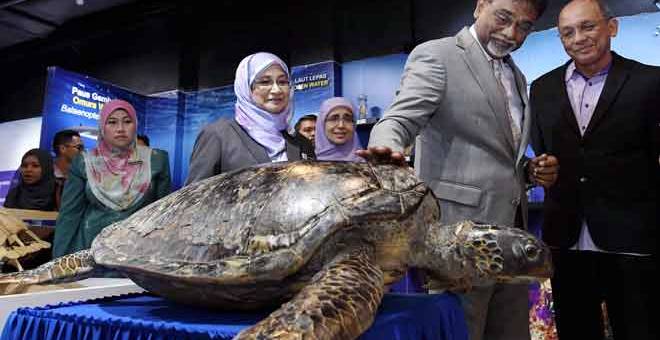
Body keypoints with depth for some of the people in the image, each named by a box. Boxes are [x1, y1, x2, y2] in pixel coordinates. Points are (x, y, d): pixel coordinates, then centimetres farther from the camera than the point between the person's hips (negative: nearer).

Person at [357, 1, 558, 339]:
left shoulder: (517, 77, 20)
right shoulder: (435, 55, -4)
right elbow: (399, 121, -17)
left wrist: (530, 170, 5)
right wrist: (387, 149, -39)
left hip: (511, 228, 8)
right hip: (460, 232, -8)